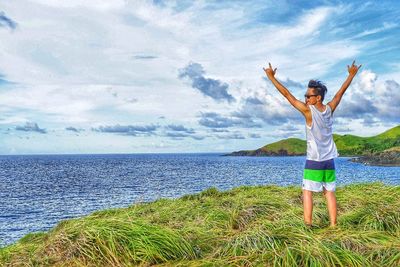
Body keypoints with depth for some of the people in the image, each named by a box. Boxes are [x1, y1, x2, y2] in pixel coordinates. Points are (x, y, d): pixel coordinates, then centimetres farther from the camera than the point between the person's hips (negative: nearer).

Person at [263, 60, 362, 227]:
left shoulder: (308, 111, -13)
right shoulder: (329, 109, 0)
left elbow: (287, 94, -14)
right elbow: (341, 91, 14)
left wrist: (272, 77, -11)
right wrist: (351, 75, 26)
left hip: (313, 161, -5)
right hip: (329, 161, 5)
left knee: (307, 192, 0)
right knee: (329, 192, 8)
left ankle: (308, 224, -5)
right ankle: (333, 225, 8)